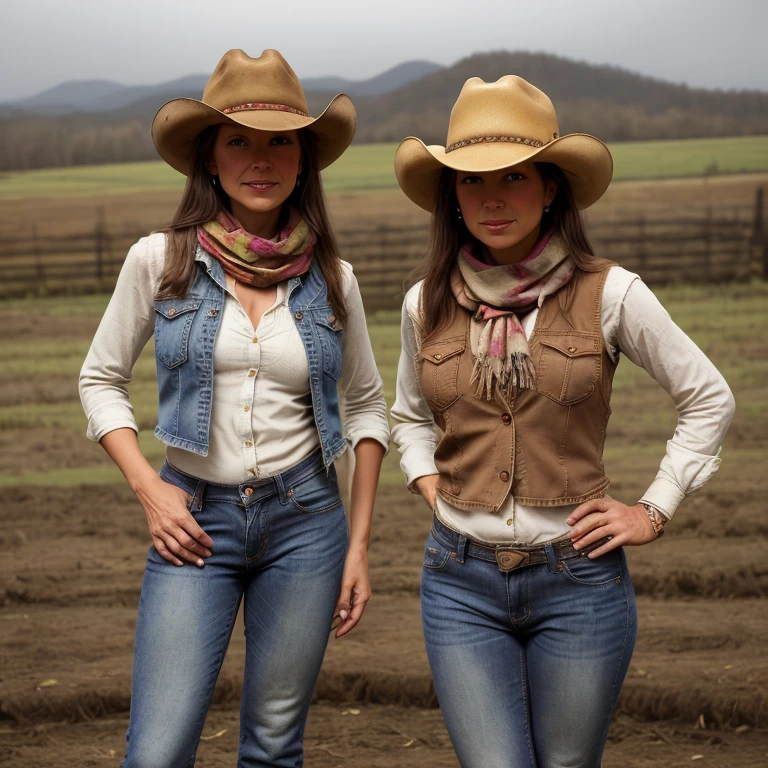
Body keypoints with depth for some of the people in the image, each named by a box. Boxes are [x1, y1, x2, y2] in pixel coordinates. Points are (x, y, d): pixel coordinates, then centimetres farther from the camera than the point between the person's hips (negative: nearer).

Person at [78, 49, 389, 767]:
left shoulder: (332, 279, 2)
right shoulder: (159, 261, -4)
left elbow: (365, 406, 12)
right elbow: (100, 380, 6)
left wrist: (358, 543, 7)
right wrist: (149, 489, -7)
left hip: (305, 517, 2)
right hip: (196, 520, -2)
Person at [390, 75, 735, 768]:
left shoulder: (607, 294, -6)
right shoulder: (428, 304, 2)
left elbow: (708, 399, 5)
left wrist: (653, 512, 0)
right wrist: (434, 494, 7)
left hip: (578, 579, -1)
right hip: (462, 581, 2)